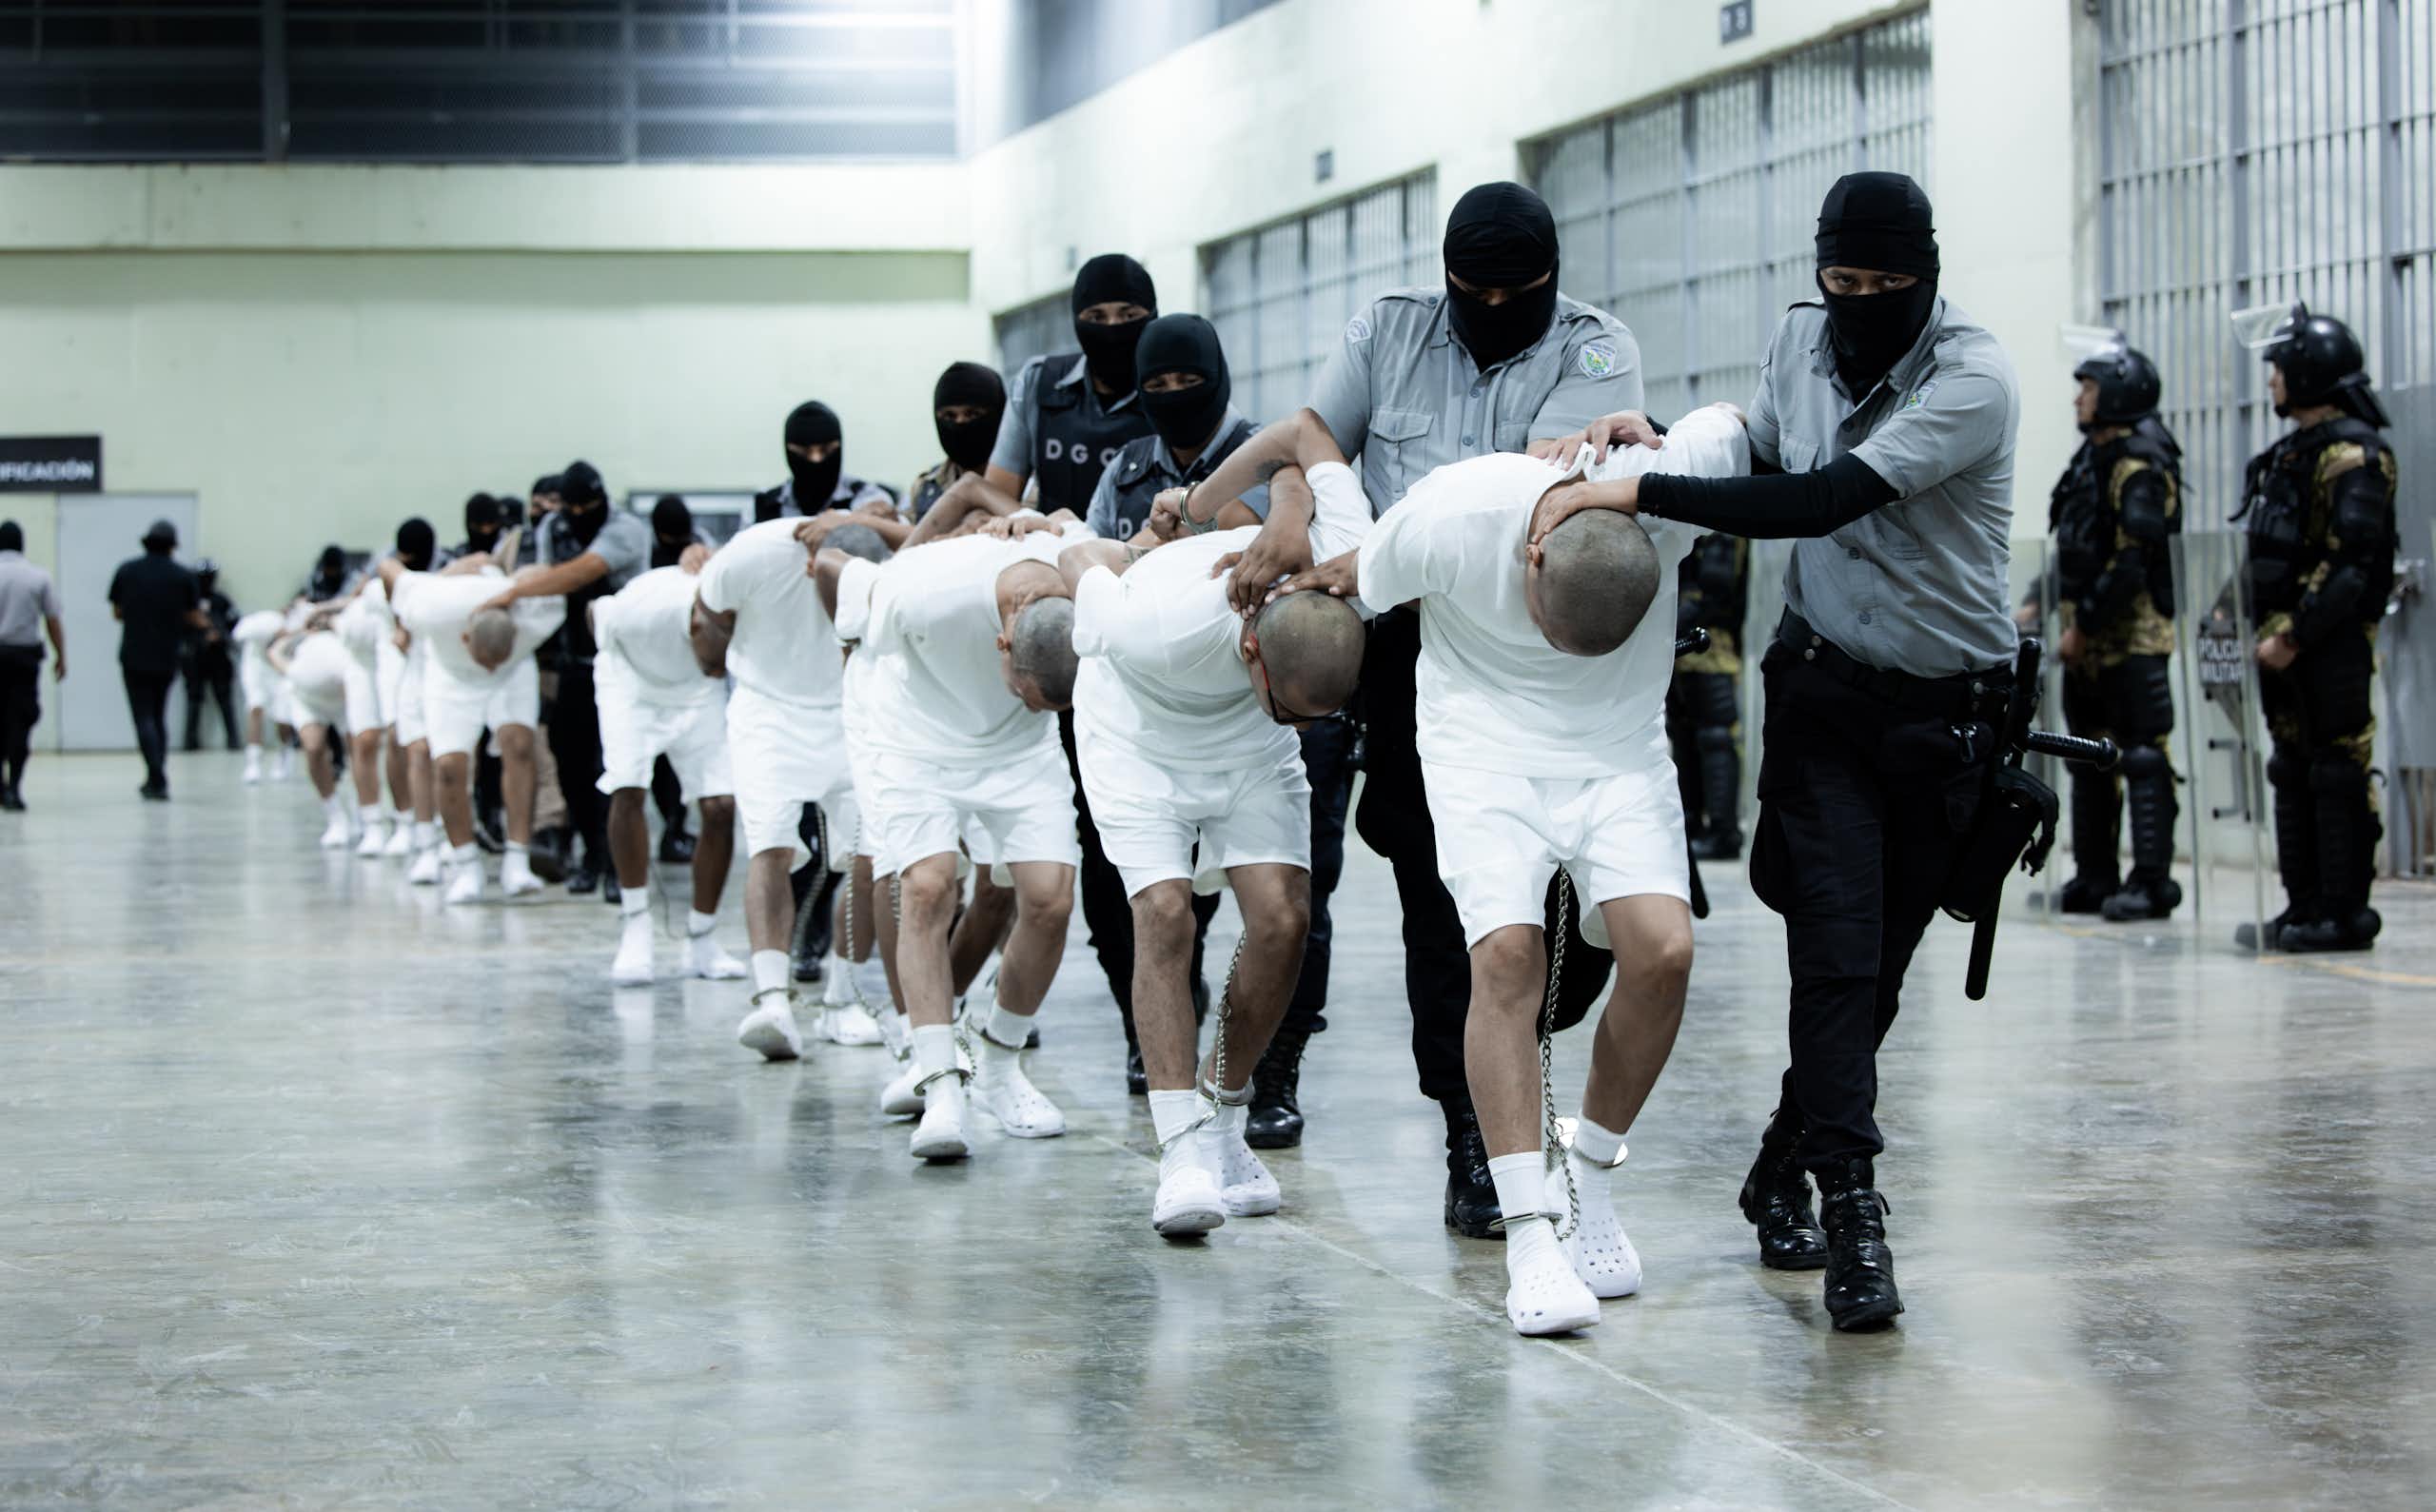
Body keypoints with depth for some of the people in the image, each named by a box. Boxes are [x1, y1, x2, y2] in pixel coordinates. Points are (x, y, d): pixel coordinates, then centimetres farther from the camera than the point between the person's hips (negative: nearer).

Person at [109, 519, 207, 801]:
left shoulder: (127, 571, -2)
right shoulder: (183, 576, -3)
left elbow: (117, 613, 7)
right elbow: (195, 619, -1)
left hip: (134, 657, -1)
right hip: (166, 658, 1)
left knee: (144, 718, -2)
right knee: (159, 717, 16)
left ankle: (157, 780, -14)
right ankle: (156, 780, 16)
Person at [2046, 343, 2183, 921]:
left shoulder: (2140, 467, -13)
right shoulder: (2091, 457, 16)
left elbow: (2132, 562, -20)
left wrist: (2085, 624, -17)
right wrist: (2070, 622, 14)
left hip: (2132, 635, -10)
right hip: (2086, 640, 10)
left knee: (2143, 755, -9)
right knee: (2090, 759, 12)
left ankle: (2151, 880, -8)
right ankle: (2096, 878, 18)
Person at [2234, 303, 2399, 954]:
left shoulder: (2352, 454, -12)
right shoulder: (2289, 453, 18)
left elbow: (2349, 563, -19)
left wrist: (2294, 636, -21)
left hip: (2331, 644, -9)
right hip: (2281, 641, 9)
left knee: (2338, 773, -7)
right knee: (2292, 773, 11)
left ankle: (2345, 913, -4)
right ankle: (2304, 906, 17)